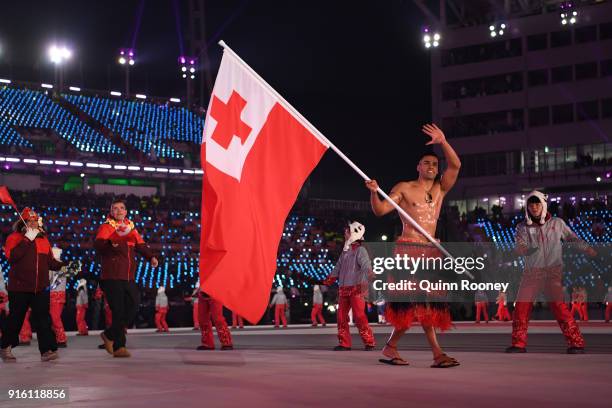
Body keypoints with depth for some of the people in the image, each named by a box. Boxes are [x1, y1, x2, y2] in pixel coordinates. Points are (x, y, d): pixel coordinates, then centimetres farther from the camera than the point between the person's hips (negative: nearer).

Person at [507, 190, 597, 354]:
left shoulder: (557, 223, 5)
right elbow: (519, 247, -9)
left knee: (558, 305, -17)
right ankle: (519, 343, 10)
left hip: (553, 272, -2)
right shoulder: (522, 227, 5)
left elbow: (572, 237, 17)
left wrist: (587, 248, 4)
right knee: (521, 306, -4)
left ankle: (576, 343, -11)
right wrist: (525, 250, -31)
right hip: (531, 272, 2)